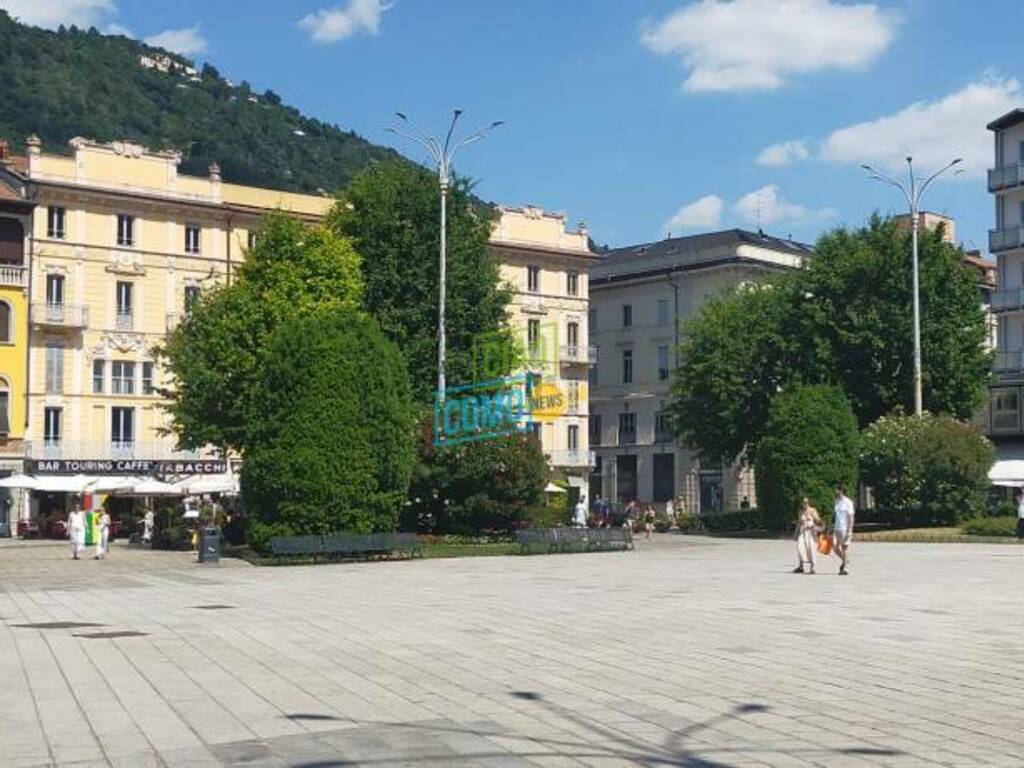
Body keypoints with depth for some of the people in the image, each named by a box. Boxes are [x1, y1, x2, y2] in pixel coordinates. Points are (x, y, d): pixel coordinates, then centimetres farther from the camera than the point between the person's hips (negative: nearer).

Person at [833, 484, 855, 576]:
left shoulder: (848, 502, -10)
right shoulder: (837, 501, 13)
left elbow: (851, 517, -12)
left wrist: (849, 531, -16)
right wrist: (832, 527, 15)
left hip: (845, 529, -7)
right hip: (836, 528, 7)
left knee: (845, 547, -3)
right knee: (834, 546, 1)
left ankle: (844, 568, 2)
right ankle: (844, 560, 23)